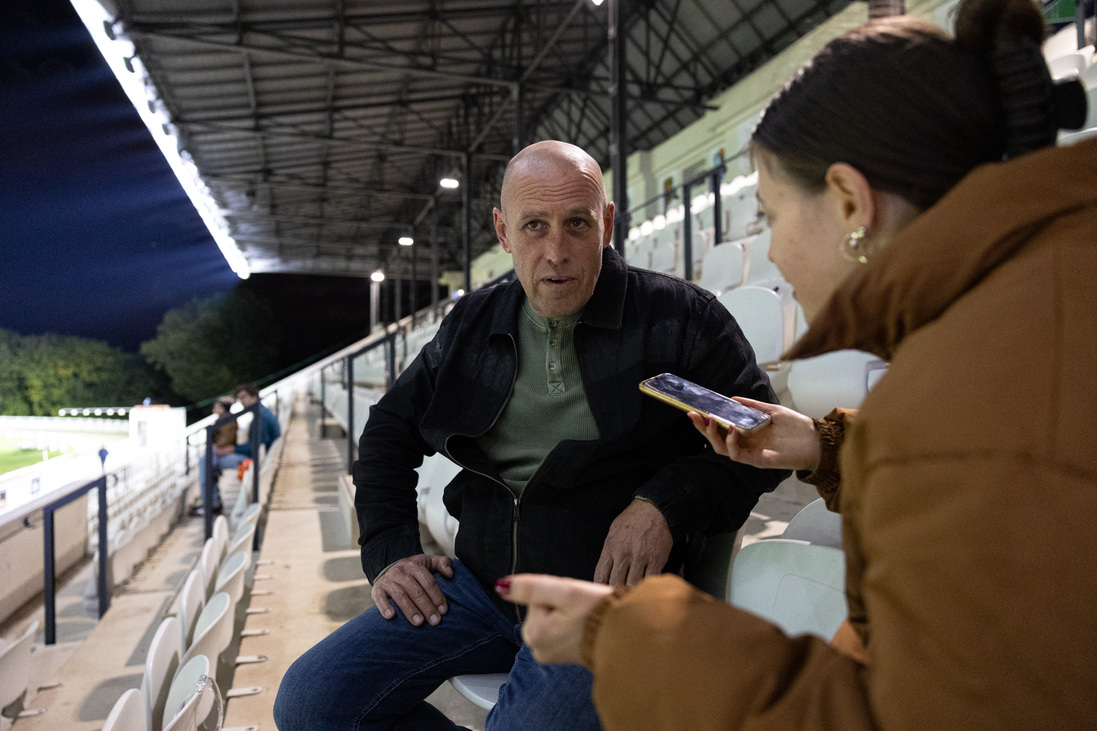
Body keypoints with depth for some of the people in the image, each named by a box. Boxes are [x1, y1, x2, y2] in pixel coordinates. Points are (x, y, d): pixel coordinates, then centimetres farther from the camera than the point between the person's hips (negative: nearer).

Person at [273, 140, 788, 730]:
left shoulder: (679, 317, -4)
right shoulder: (472, 325, 10)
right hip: (479, 583, 5)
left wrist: (667, 504, -18)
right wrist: (389, 550, 8)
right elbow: (390, 431, 19)